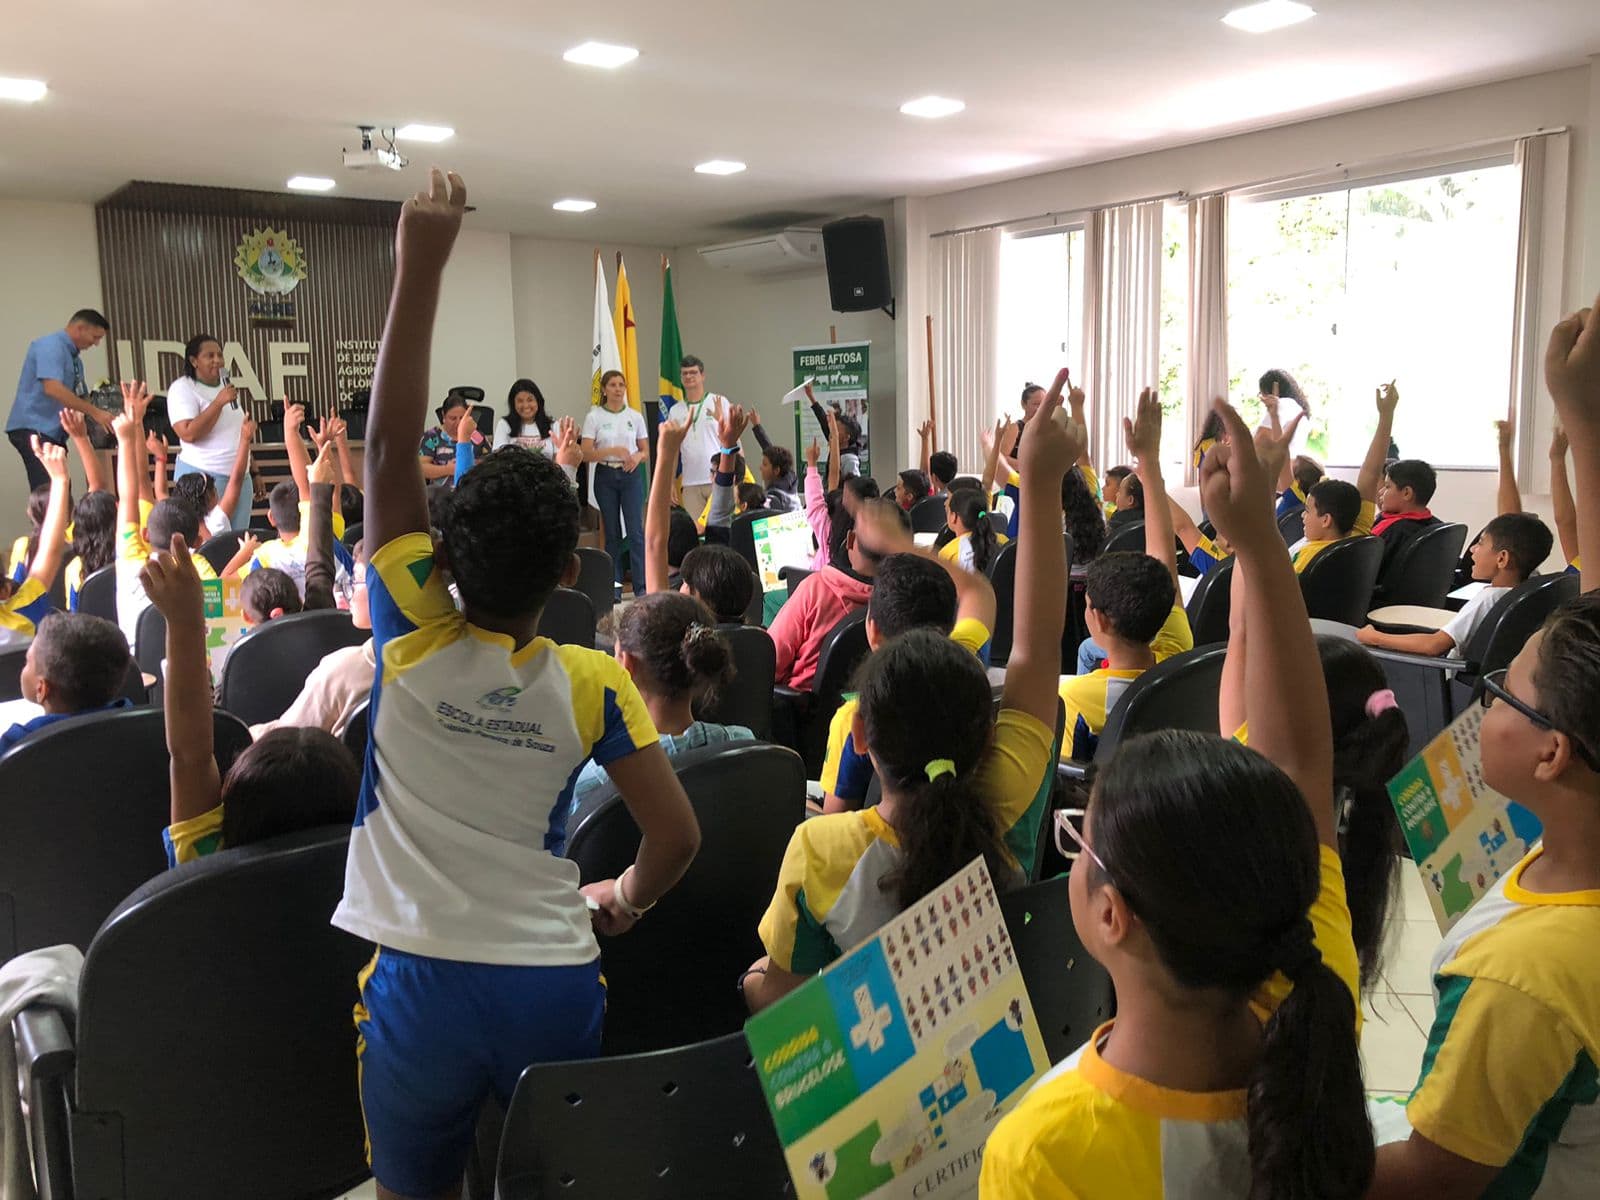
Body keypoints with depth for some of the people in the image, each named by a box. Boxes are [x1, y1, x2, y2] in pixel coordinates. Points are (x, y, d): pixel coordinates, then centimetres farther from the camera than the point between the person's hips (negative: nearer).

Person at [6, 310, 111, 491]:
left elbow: (82, 397, 23)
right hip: (33, 428, -9)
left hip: (54, 432, 9)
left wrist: (105, 419, 7)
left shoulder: (75, 358, 18)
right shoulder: (51, 345, -10)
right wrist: (94, 412, -22)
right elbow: (52, 388, -23)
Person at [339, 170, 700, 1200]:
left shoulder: (413, 639, -12)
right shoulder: (591, 684, -10)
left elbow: (390, 443, -13)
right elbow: (676, 835, -7)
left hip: (420, 988, 0)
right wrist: (624, 902, 14)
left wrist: (421, 264, -13)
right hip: (554, 986, 1)